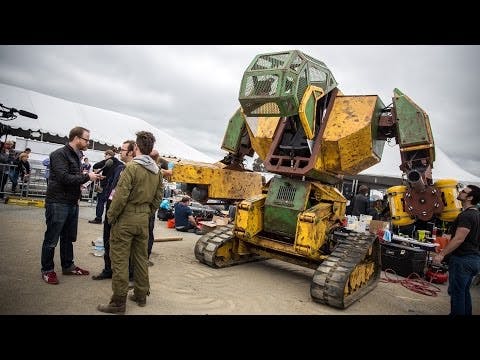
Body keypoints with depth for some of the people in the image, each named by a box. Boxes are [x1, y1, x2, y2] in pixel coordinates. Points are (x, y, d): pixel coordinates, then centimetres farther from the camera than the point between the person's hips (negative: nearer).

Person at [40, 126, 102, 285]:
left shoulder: (76, 155, 13)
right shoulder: (59, 154, -13)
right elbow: (64, 178, -22)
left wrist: (91, 174, 0)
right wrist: (87, 177, -17)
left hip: (73, 203, 8)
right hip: (58, 203, -8)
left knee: (68, 238, 17)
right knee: (51, 240, 4)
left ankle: (68, 266, 30)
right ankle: (47, 270, 18)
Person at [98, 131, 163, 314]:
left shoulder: (132, 167, -16)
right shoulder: (157, 171, 4)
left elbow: (121, 196, -18)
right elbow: (158, 197, 9)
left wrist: (110, 216, -5)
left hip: (126, 218, -6)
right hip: (143, 219, 7)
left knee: (119, 259, 3)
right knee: (141, 258, 15)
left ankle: (119, 302, 10)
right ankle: (141, 295, 27)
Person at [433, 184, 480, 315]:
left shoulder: (466, 215, -19)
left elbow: (459, 239, -25)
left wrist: (442, 254, -21)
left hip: (462, 259, -9)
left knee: (456, 291, -1)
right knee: (464, 291, 17)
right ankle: (466, 313, 26)